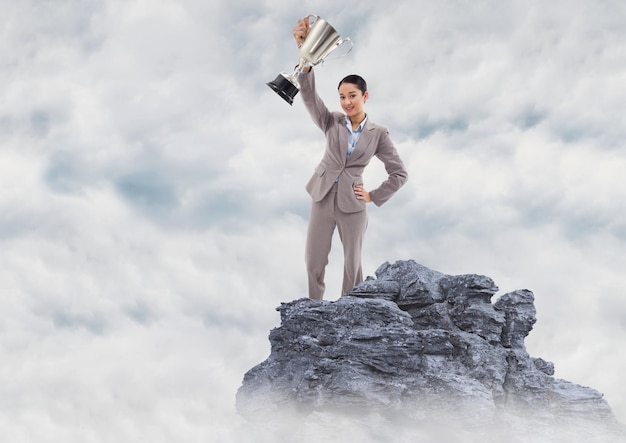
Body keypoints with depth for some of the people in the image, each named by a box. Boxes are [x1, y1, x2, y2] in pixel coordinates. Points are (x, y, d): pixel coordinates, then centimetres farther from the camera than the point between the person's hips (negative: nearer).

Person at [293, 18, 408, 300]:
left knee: (352, 264, 4)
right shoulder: (332, 122, 1)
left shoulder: (378, 133, -1)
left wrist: (373, 197, -3)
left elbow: (400, 174, 3)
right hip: (323, 199, 2)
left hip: (352, 204, -1)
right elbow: (309, 95, -17)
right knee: (314, 262, 3)